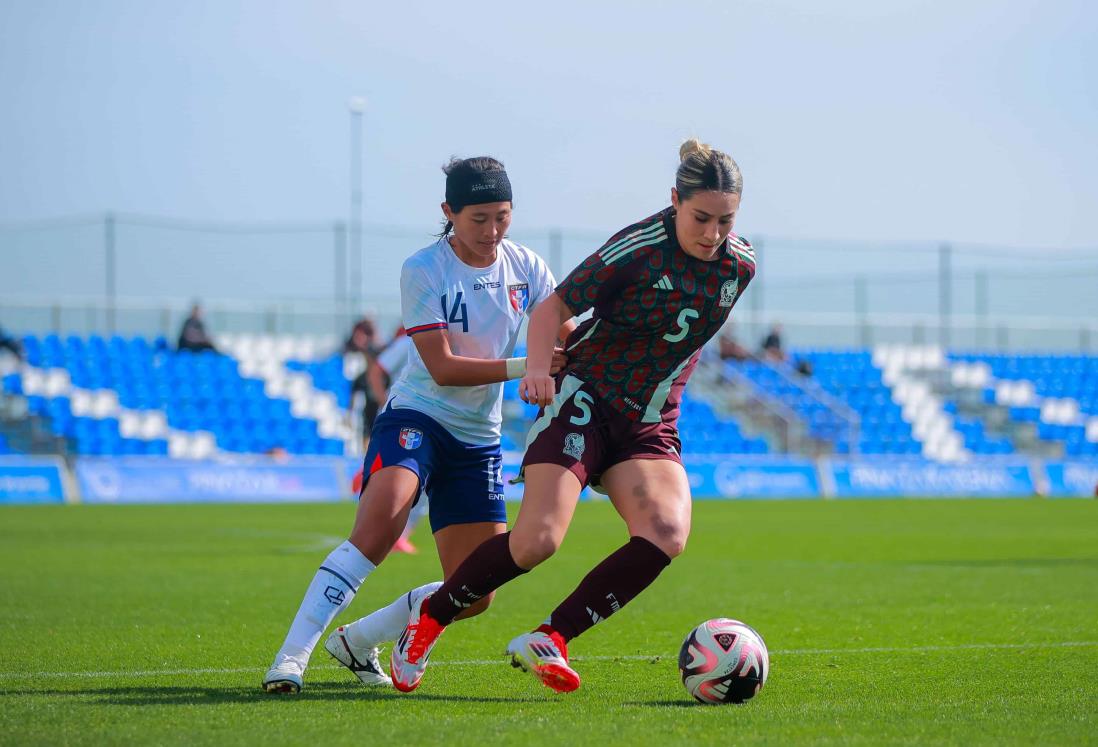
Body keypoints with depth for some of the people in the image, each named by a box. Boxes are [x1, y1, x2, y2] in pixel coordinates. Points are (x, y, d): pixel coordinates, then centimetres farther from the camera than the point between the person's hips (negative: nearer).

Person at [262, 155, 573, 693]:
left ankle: (358, 641, 22)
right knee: (376, 529, -33)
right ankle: (292, 656, -31)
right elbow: (444, 368, -17)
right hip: (416, 416, -5)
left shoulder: (525, 269, 2)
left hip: (479, 440, 6)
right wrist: (523, 369, -27)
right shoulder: (423, 270, -12)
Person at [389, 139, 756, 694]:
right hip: (584, 403, -5)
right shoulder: (638, 248, -15)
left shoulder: (740, 267, 1)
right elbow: (554, 307, -11)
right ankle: (429, 617, 5)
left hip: (650, 426, 5)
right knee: (538, 539, -20)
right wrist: (538, 368, -27)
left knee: (666, 534, -23)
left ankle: (546, 642, -16)